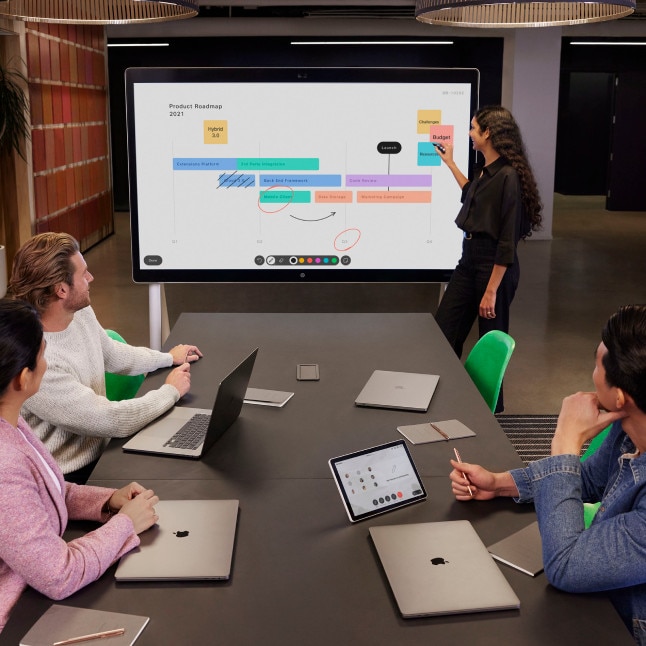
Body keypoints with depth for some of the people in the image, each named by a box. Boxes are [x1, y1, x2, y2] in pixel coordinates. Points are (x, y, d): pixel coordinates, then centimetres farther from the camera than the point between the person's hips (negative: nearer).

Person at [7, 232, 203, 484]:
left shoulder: (81, 312, -3)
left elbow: (112, 354, 20)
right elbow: (110, 420, -26)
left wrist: (169, 357, 25)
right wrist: (170, 391, -12)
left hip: (101, 449, 8)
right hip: (71, 479, -8)